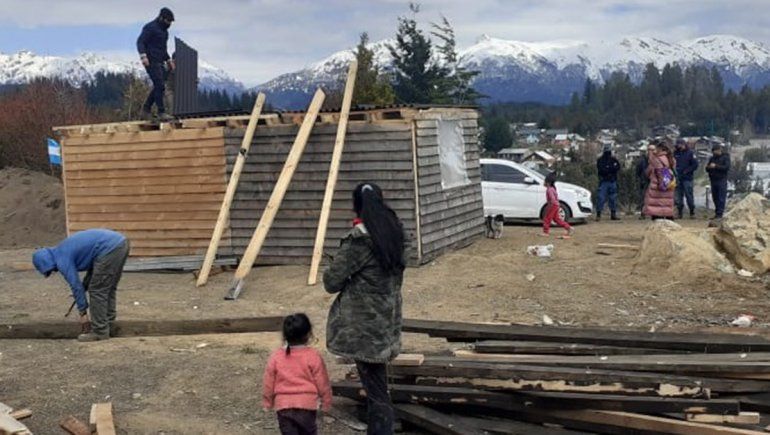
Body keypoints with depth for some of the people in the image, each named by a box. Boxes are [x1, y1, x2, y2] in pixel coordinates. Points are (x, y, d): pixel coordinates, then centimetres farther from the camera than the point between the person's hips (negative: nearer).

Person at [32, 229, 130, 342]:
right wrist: (84, 287, 28)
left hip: (109, 248, -10)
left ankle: (100, 332, 7)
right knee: (107, 289, 20)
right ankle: (107, 325, 27)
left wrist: (83, 313, 10)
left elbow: (76, 285, 1)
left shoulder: (62, 260, -1)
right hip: (121, 242, 10)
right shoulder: (65, 249, 26)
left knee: (97, 291, 2)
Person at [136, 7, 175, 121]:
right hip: (151, 62, -9)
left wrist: (168, 60, 25)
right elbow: (140, 42, -16)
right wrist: (143, 56, -29)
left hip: (160, 62, 9)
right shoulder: (150, 27, -8)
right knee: (160, 86, -14)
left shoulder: (164, 30, 20)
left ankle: (146, 108, 19)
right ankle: (161, 112, -13)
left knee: (159, 87, 7)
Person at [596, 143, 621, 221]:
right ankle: (598, 215, -6)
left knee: (613, 198, 5)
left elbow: (618, 167, -3)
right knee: (601, 198, -8)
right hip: (604, 182, -4)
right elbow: (600, 170, -11)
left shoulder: (614, 160, 12)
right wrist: (611, 168, -10)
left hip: (613, 182, 4)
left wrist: (607, 169, -14)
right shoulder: (600, 160, 2)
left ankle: (613, 214, 11)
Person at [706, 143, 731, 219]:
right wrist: (708, 167, -6)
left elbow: (727, 167, -14)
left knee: (721, 198, -8)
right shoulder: (712, 158, 17)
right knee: (715, 198, 7)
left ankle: (720, 213, -9)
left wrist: (716, 166, -18)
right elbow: (708, 169, 18)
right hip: (713, 180, 6)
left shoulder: (725, 157, 0)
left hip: (721, 180, -6)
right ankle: (717, 213, 12)